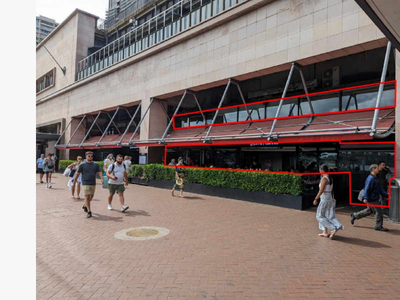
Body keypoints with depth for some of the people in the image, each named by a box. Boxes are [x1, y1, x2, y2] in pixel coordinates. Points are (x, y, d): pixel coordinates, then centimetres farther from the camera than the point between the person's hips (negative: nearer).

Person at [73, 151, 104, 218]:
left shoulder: (96, 165, 6)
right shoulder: (82, 165, -1)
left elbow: (99, 172, -2)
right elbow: (77, 174, 3)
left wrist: (102, 179, -20)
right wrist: (74, 182, 5)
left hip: (93, 184, 4)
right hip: (85, 183, -4)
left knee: (91, 196, 14)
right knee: (87, 197, -8)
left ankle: (84, 206, 40)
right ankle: (89, 211, -4)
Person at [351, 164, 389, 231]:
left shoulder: (375, 178, 14)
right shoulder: (371, 178, -19)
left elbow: (380, 189, 21)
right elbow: (367, 189, -25)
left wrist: (386, 194, 16)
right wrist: (365, 198, -31)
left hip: (375, 198, 10)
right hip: (372, 200, -10)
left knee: (369, 211, 18)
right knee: (378, 212, 0)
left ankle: (354, 216, 26)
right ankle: (379, 226, 13)